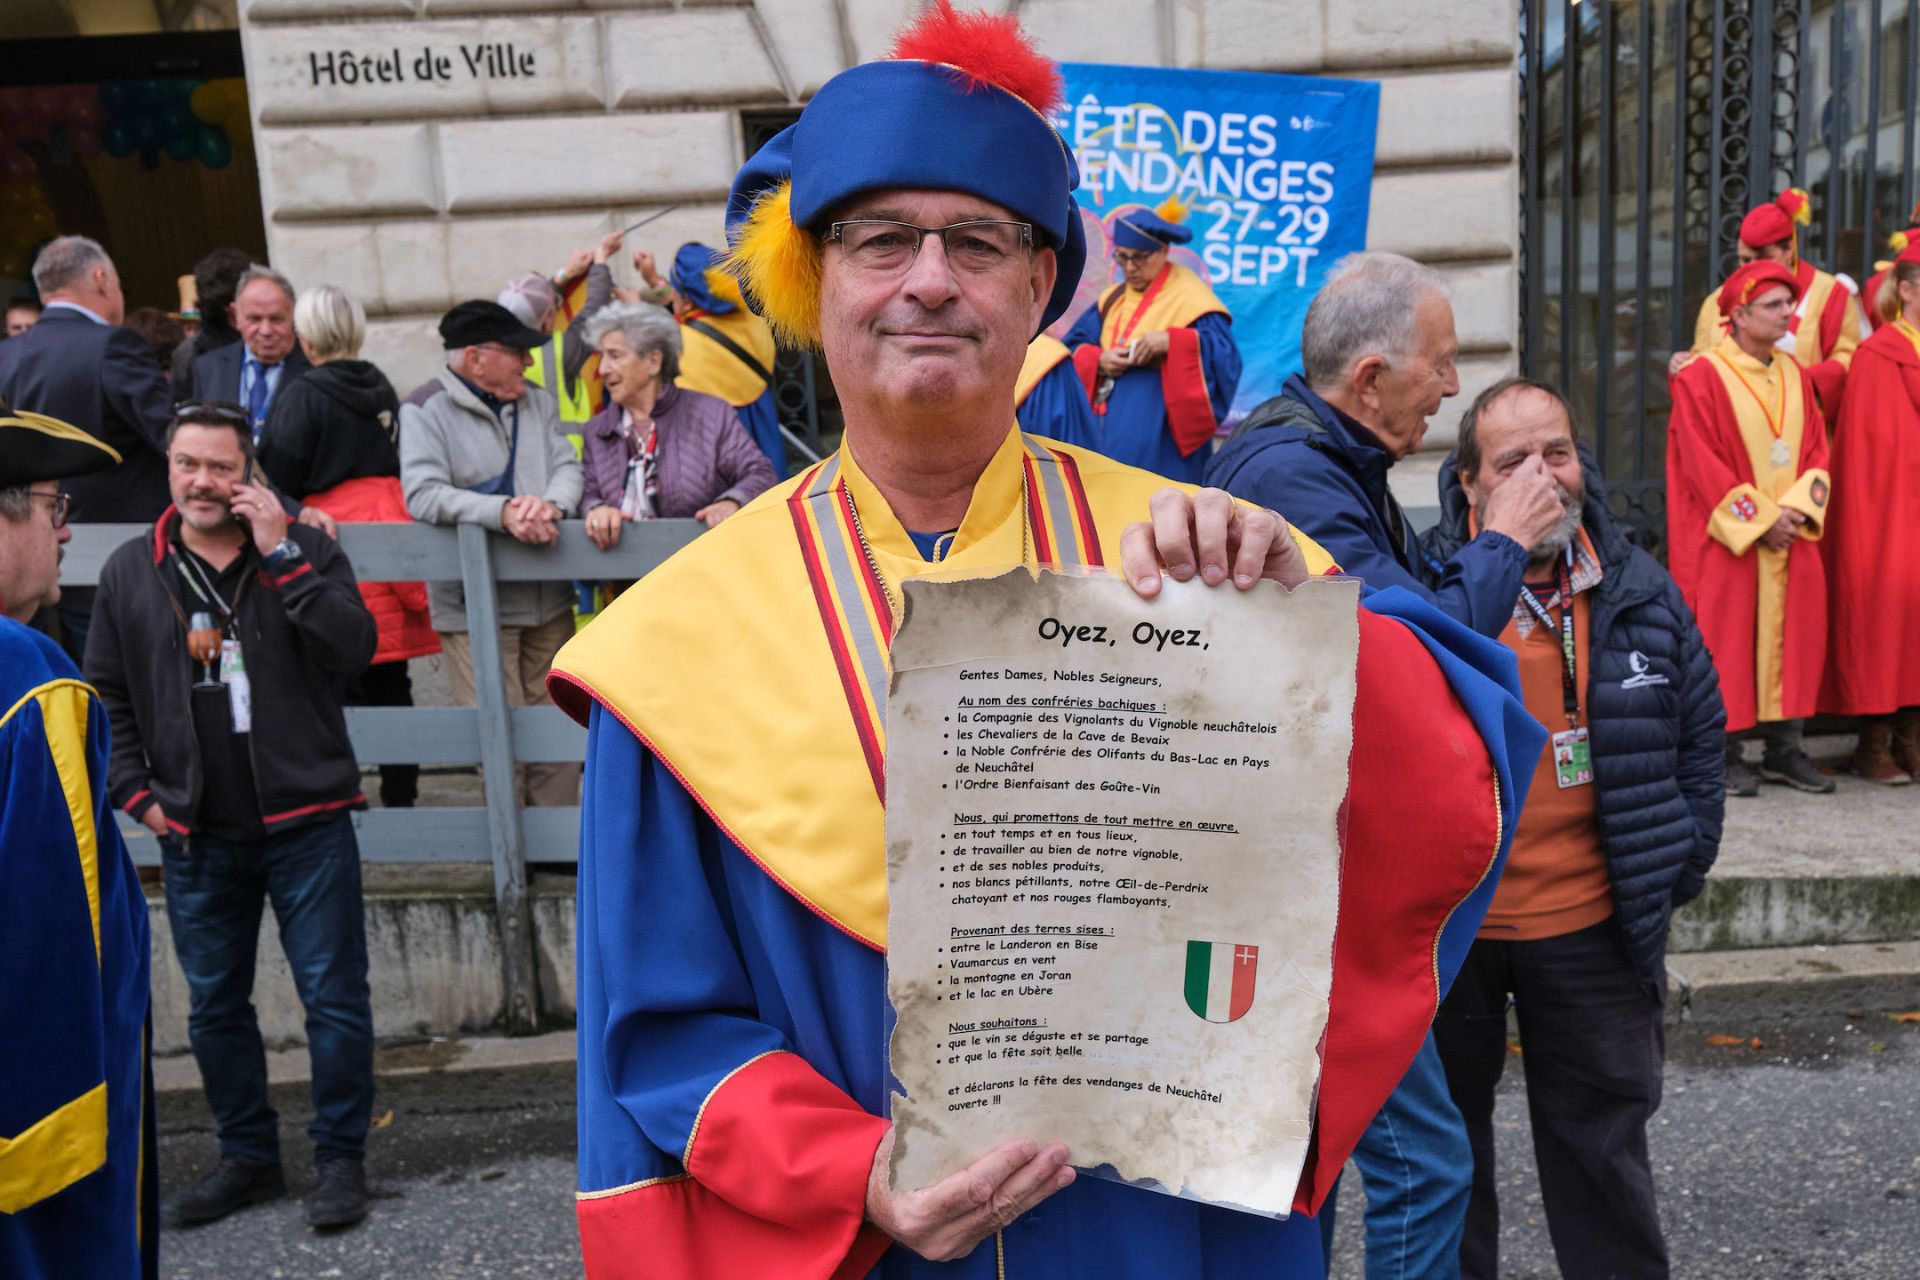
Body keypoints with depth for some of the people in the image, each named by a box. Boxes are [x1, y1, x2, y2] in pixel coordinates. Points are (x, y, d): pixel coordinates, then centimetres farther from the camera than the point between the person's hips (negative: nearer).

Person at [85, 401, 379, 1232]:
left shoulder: (304, 551, -1)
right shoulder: (130, 572, 6)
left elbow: (353, 650, -17)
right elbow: (106, 695, 12)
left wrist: (281, 554, -19)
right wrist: (136, 793, 3)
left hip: (306, 821, -3)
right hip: (195, 835, 3)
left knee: (334, 998, 2)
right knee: (214, 1004, 14)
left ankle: (341, 1158, 17)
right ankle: (248, 1159, 30)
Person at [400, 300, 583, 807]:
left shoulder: (537, 402, 15)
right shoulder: (427, 409, -2)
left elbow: (567, 466, 5)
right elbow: (422, 495, -14)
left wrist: (550, 504, -18)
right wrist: (503, 512, -24)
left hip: (548, 600, 5)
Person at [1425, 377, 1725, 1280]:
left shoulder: (1642, 594, -1)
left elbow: (1699, 730, 8)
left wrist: (1677, 867, 6)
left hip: (1594, 928, 2)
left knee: (1603, 1137, 19)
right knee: (1444, 1129, 17)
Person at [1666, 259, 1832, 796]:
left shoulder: (1796, 377, 13)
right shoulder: (1701, 378, -6)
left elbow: (1816, 449, 11)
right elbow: (1703, 464, -11)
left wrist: (1797, 508, -7)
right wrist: (1759, 521, -13)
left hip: (1791, 532, 6)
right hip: (1727, 540, -6)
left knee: (1793, 632, 5)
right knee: (1727, 638, -2)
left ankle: (1784, 749, 15)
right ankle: (1726, 752, 6)